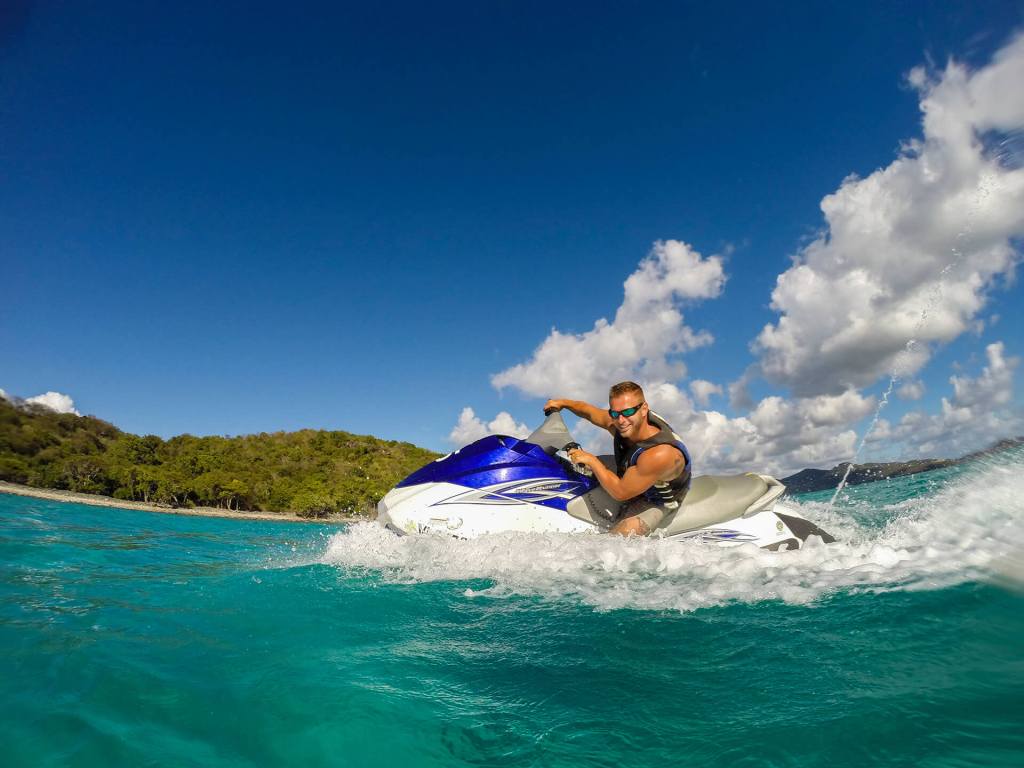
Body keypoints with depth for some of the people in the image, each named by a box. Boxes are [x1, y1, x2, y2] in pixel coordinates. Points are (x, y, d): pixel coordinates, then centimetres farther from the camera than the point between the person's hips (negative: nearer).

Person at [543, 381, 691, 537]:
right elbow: (590, 412, 1)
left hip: (654, 502, -6)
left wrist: (591, 460, -28)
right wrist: (563, 403, -5)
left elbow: (620, 492, -35)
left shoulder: (661, 454, -43)